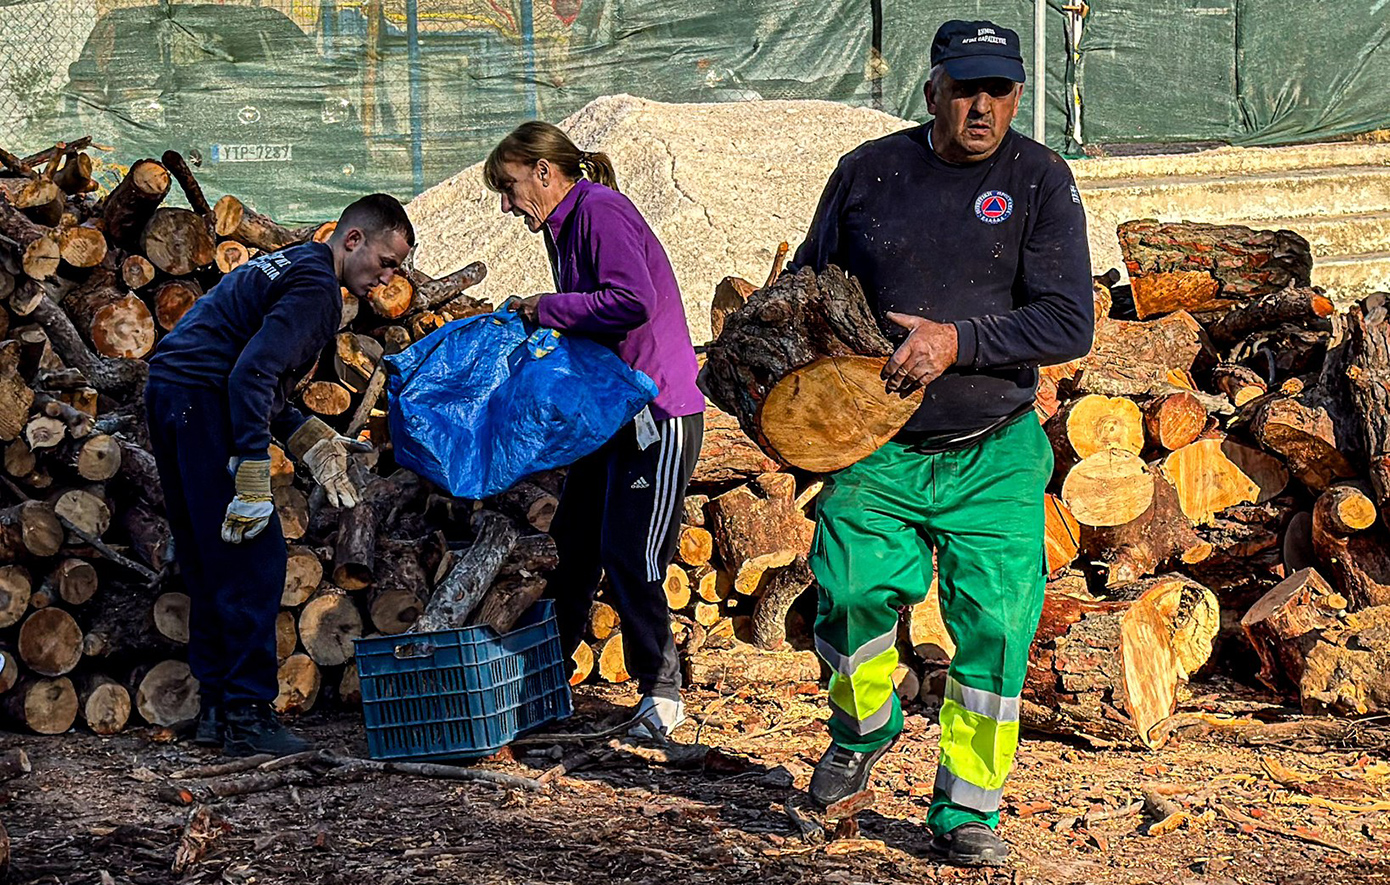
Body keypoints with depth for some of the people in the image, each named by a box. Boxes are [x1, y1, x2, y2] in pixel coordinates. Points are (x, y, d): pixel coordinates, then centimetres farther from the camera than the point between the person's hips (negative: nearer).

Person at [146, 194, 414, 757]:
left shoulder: (286, 265, 22)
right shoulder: (317, 287, -10)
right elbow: (252, 373, -23)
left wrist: (310, 443, 14)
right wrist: (252, 481, -26)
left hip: (168, 393, 11)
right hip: (202, 400, -11)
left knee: (210, 566, 14)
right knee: (254, 563, -8)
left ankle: (215, 709, 19)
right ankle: (248, 716, -7)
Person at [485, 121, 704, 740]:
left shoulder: (600, 210, -14)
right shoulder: (564, 226, 16)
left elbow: (632, 301, -27)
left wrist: (549, 308, -15)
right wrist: (536, 321, 4)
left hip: (658, 414, -10)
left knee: (629, 557, -8)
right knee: (573, 545, 11)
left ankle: (662, 693, 6)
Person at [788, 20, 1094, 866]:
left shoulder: (1040, 181, -1)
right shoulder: (867, 171, 5)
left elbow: (1069, 322, -9)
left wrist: (957, 340, -20)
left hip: (994, 456, -1)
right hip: (875, 448, 1)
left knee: (995, 624, -4)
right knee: (851, 596, -12)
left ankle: (968, 807, 13)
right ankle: (865, 725, 21)